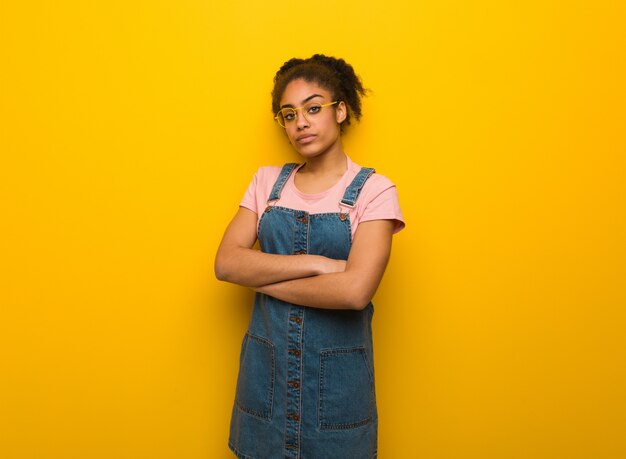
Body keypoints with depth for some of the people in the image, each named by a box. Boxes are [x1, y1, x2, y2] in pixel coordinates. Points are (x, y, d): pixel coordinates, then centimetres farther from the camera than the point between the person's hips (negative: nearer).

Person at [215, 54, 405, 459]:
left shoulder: (374, 190, -10)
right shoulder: (267, 181, 3)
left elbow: (355, 290, -23)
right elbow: (226, 263, -9)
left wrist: (262, 277, -13)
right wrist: (318, 263, -19)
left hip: (338, 369, -3)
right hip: (265, 364, 3)